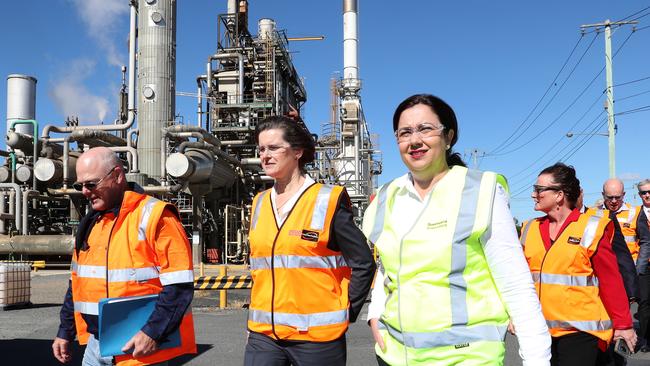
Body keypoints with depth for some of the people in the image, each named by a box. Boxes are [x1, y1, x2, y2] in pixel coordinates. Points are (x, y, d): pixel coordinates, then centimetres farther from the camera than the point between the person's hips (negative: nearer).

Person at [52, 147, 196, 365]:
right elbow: (78, 282, 19)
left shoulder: (154, 216, -14)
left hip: (141, 347, -7)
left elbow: (179, 286, -19)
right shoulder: (90, 223, 10)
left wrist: (153, 333, -22)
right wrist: (65, 332, 19)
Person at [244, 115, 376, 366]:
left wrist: (345, 313, -5)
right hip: (263, 334, 4)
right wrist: (257, 314, 13)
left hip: (317, 335, -4)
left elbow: (363, 263, -4)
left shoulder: (328, 201, -7)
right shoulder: (260, 204, 9)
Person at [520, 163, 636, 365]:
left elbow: (611, 280, -3)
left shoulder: (590, 228, -5)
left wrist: (623, 325, 0)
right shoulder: (530, 229, 8)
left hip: (580, 330, -4)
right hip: (539, 329, 5)